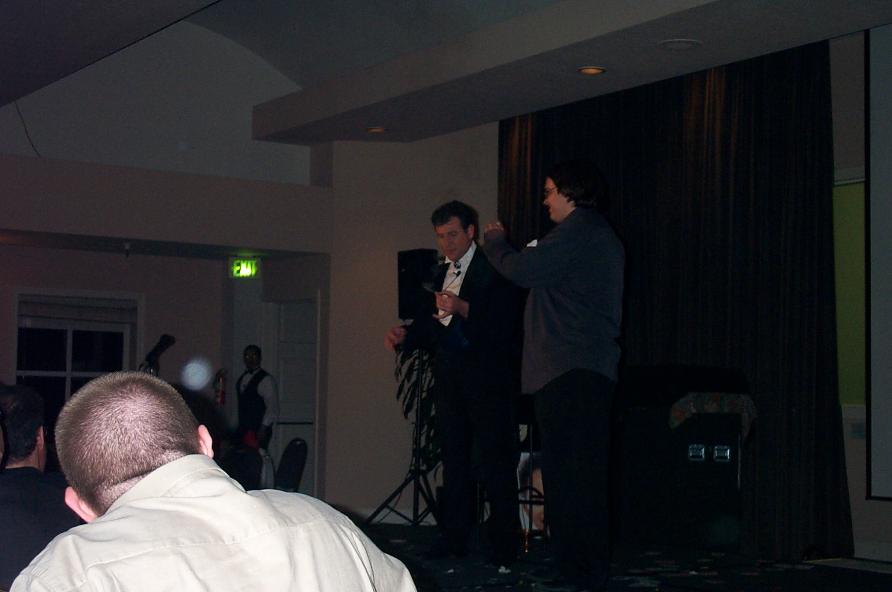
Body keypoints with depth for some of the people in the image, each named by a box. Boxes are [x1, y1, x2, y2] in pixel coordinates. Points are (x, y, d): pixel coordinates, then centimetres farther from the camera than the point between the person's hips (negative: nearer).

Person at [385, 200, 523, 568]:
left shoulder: (493, 271, -6)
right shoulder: (442, 275, 17)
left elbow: (504, 325, -18)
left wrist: (463, 309, -29)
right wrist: (405, 334, 0)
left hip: (486, 381, -8)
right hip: (449, 381, 8)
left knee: (494, 462, -6)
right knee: (454, 461, 10)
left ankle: (503, 545, -1)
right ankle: (455, 538, 16)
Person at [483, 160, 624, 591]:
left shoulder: (578, 231, -9)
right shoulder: (600, 234, 24)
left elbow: (522, 271, -13)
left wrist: (495, 241, 5)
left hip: (568, 370, -11)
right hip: (594, 369, 11)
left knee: (568, 472, -10)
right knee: (586, 471, 12)